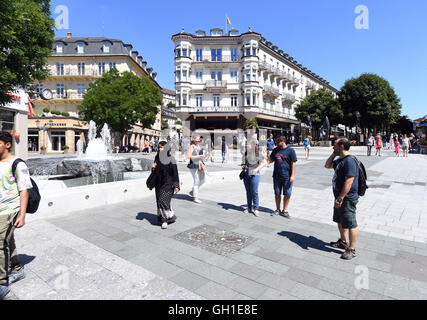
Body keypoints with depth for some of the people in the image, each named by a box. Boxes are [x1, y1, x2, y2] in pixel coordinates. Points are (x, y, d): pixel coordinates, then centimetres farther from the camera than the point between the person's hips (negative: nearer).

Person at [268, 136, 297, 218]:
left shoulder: (290, 151, -5)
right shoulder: (275, 150, 9)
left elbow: (293, 163, -7)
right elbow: (271, 160, 21)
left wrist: (292, 175, -12)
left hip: (287, 177, -4)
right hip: (277, 176, 4)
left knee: (287, 194, 3)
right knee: (277, 194, 10)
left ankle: (284, 211, 17)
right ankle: (278, 210, 25)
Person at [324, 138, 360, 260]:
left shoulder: (349, 161, -22)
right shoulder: (340, 160, 9)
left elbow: (349, 182, -27)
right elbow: (327, 165, 24)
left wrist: (340, 198, -26)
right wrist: (334, 154, 9)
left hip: (347, 199, -11)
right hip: (340, 198, 11)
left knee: (351, 224, 2)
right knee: (340, 221, 23)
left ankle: (352, 249, 15)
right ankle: (343, 242, 40)